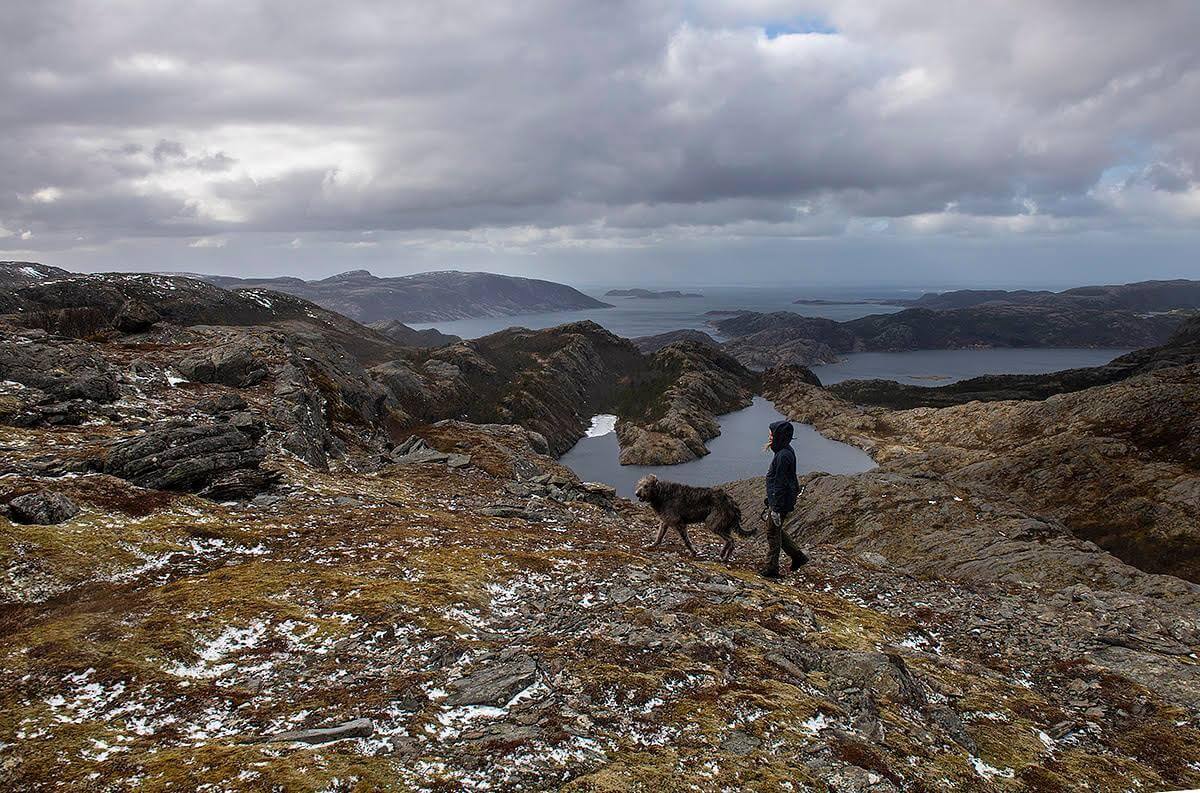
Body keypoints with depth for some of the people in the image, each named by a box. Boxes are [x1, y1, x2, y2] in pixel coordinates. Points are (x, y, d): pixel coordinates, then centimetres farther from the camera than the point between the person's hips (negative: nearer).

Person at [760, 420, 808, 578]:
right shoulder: (786, 452, 8)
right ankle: (798, 556, 28)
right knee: (776, 531, 21)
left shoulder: (783, 456, -24)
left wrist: (776, 508, -21)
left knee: (773, 533, 2)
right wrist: (770, 500, 24)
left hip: (780, 502, -10)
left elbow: (780, 484, -24)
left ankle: (771, 568, 13)